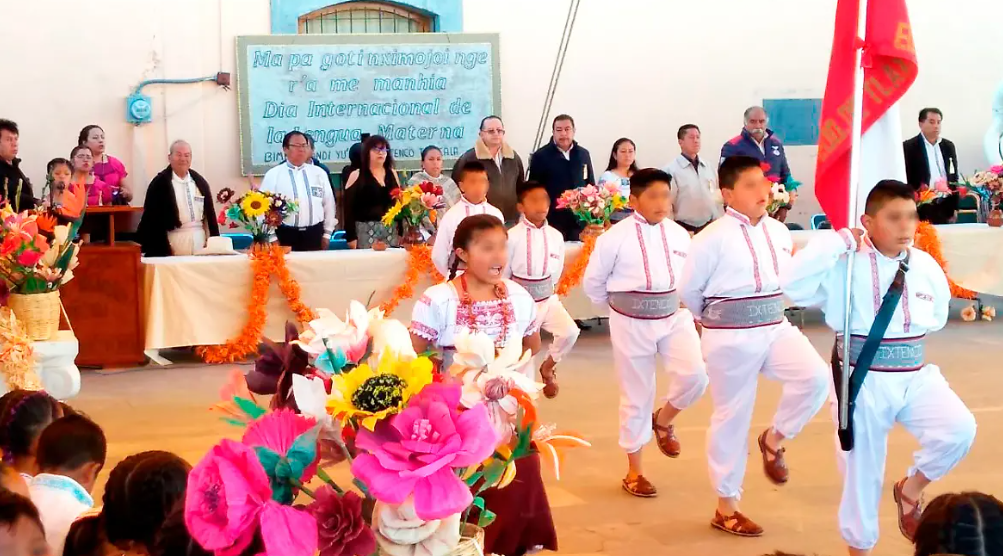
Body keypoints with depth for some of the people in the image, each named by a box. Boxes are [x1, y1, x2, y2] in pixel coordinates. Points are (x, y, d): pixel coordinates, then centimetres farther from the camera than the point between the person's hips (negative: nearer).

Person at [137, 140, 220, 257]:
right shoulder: (159, 183, -2)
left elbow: (210, 214, 15)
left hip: (199, 242, 4)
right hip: (173, 243, -4)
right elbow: (152, 218, -5)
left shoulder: (200, 182, 12)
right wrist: (162, 249, -11)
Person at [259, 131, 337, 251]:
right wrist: (272, 238, -6)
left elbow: (329, 203, 12)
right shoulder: (273, 175, 0)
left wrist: (327, 233, 9)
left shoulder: (319, 173, 9)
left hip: (314, 235, 3)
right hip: (285, 235, -3)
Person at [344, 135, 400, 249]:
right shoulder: (356, 176, -1)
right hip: (366, 230, -4)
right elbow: (349, 209, -3)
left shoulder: (392, 174, 12)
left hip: (391, 230, 4)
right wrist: (351, 236, -10)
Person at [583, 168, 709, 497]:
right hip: (632, 324, -3)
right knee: (637, 396, 5)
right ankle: (634, 472, 21)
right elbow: (592, 282, -1)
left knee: (695, 375, -17)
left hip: (674, 317, 3)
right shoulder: (616, 237, -11)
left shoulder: (679, 235, 1)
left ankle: (663, 420, 17)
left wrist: (689, 308, 8)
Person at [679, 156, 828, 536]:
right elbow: (689, 289, -4)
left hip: (775, 328, 5)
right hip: (731, 339, -5)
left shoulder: (779, 232, 3)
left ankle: (774, 439, 10)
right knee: (732, 418, 4)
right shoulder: (714, 237, -14)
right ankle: (726, 508, 20)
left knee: (815, 377, -19)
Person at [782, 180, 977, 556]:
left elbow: (937, 314, 19)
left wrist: (910, 327, 3)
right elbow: (795, 287, -28)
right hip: (862, 381, -3)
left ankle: (911, 489, 10)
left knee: (959, 429, -18)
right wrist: (838, 241, -26)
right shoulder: (845, 265, -12)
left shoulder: (925, 266, 1)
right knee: (862, 468, 7)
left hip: (914, 376, 4)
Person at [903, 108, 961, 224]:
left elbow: (953, 177, 17)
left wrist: (954, 207, 12)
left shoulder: (948, 146, 14)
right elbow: (905, 178, -5)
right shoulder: (909, 147, -2)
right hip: (921, 208, -4)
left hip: (945, 207, 5)